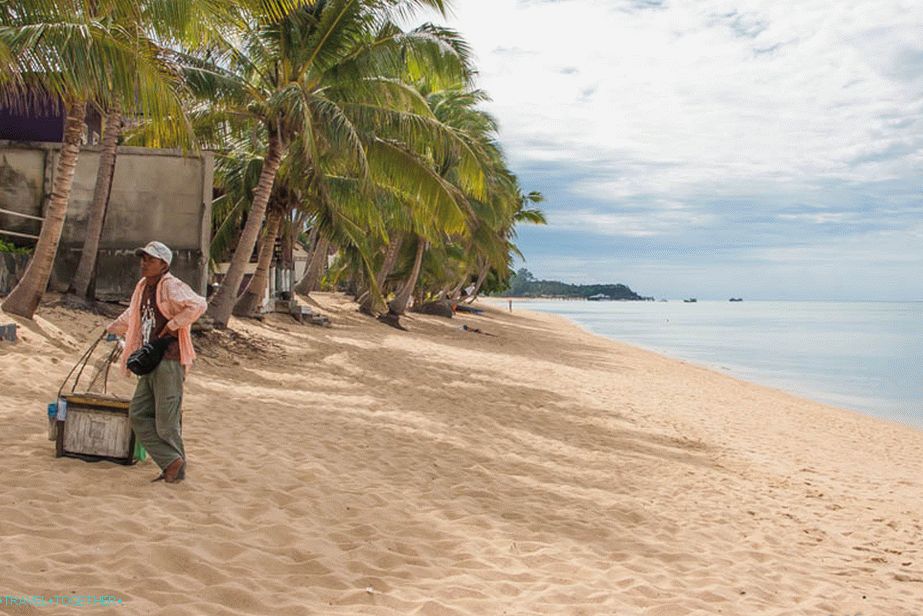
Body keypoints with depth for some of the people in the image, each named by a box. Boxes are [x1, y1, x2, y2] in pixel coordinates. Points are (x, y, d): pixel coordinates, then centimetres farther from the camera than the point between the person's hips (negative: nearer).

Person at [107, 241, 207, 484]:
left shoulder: (171, 287, -12)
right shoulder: (143, 287, 15)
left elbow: (198, 304, -29)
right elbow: (132, 315, 36)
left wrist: (172, 325, -22)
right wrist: (111, 329, 49)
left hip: (169, 361, -9)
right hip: (150, 362, 9)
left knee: (167, 422, -4)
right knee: (138, 414, 5)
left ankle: (177, 471, 11)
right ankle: (170, 460, 9)